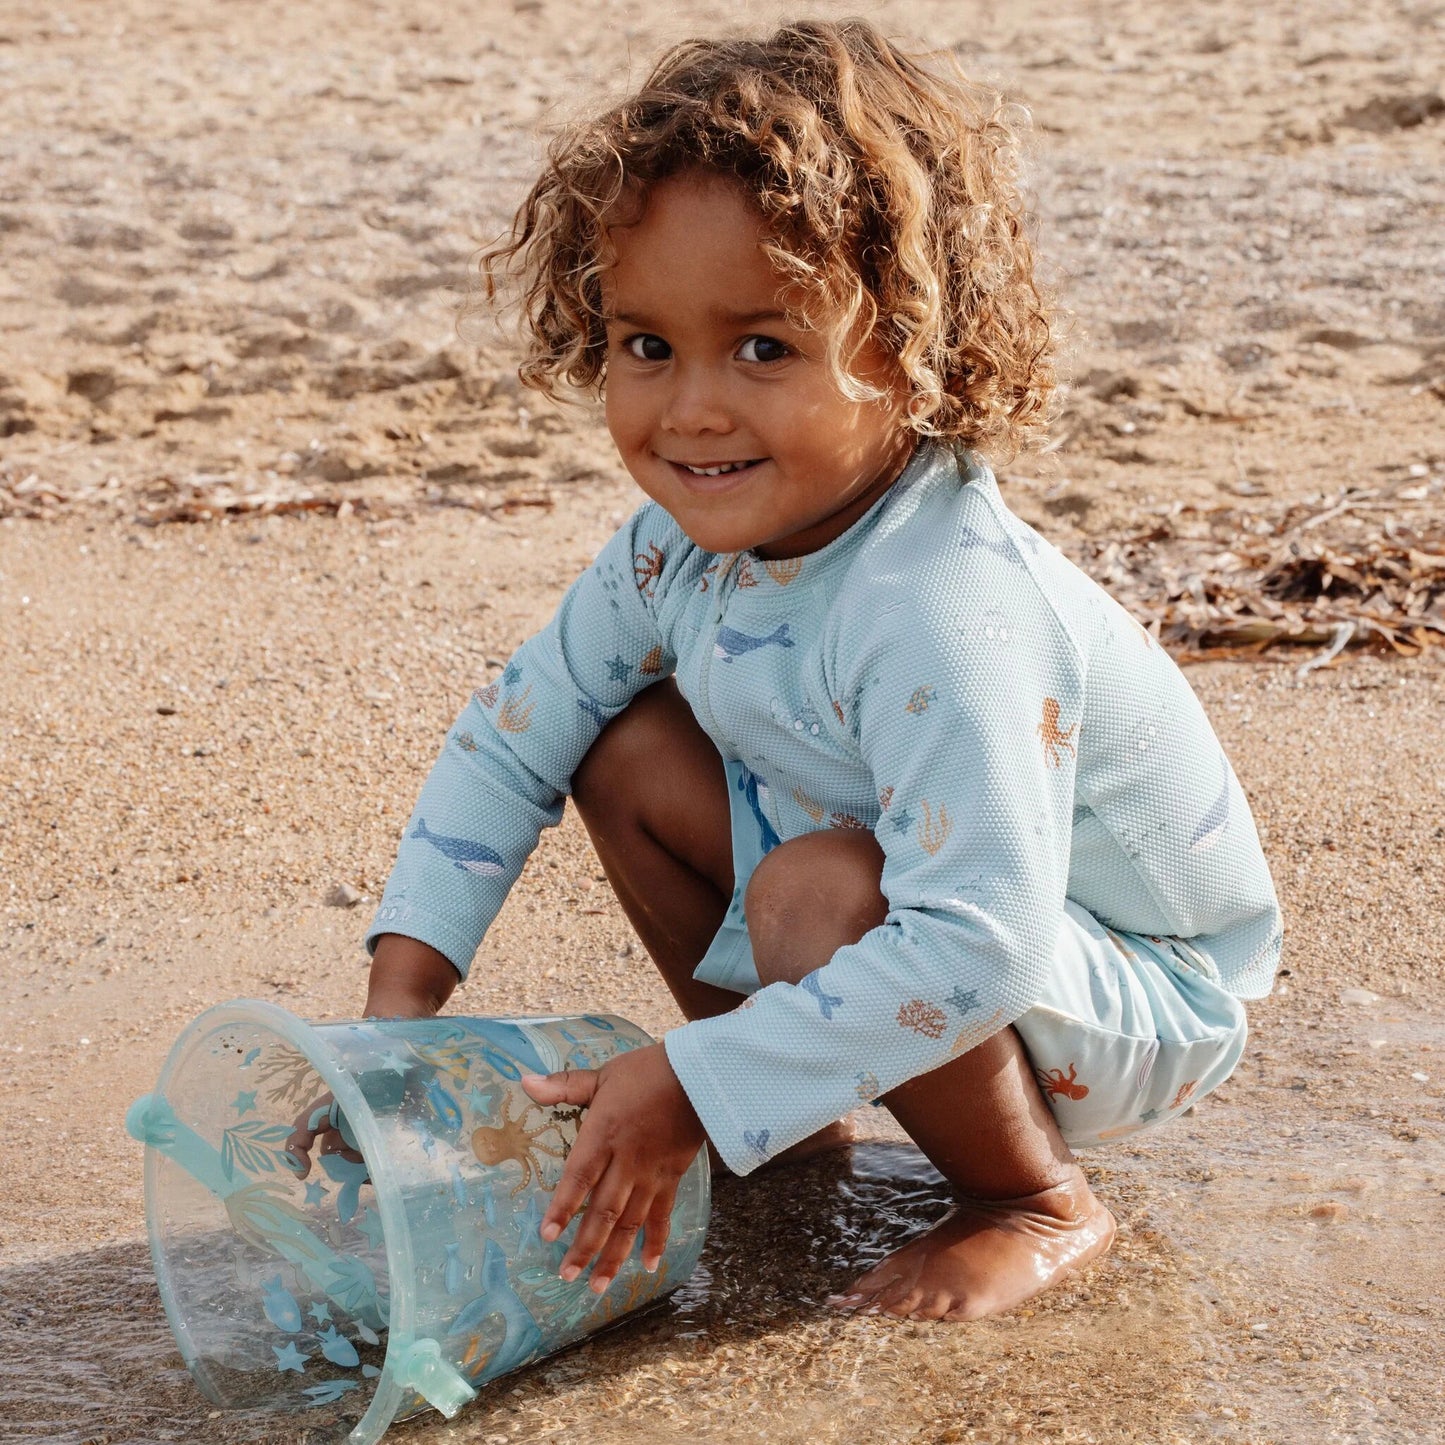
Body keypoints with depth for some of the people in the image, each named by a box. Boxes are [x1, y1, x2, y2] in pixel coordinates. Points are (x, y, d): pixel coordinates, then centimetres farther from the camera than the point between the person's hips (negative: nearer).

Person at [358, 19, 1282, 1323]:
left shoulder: (941, 611, -37)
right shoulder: (691, 539, -10)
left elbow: (978, 946, -43)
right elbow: (518, 726, 3)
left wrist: (692, 1088, -38)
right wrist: (406, 975, -6)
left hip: (1140, 998, -8)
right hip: (916, 911, 8)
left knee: (822, 895, -34)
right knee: (631, 752, -2)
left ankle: (1039, 1205, -7)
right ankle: (799, 1126, 13)